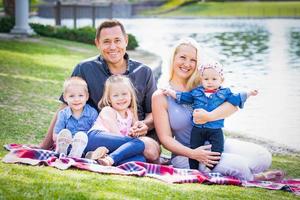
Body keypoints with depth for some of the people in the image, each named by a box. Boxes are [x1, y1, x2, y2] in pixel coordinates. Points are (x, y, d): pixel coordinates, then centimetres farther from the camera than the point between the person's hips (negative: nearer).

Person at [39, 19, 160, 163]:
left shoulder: (143, 72, 10)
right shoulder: (84, 69, 4)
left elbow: (153, 113, 14)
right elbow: (65, 110, 6)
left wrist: (145, 124, -10)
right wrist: (45, 146, 1)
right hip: (98, 136, -2)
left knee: (152, 149, -34)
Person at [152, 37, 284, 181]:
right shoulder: (161, 97, -5)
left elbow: (233, 104, -9)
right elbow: (165, 138, -8)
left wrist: (209, 116, -28)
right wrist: (192, 153, -22)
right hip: (187, 153, -4)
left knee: (263, 156, -15)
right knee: (239, 165, -27)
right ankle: (252, 179, 5)